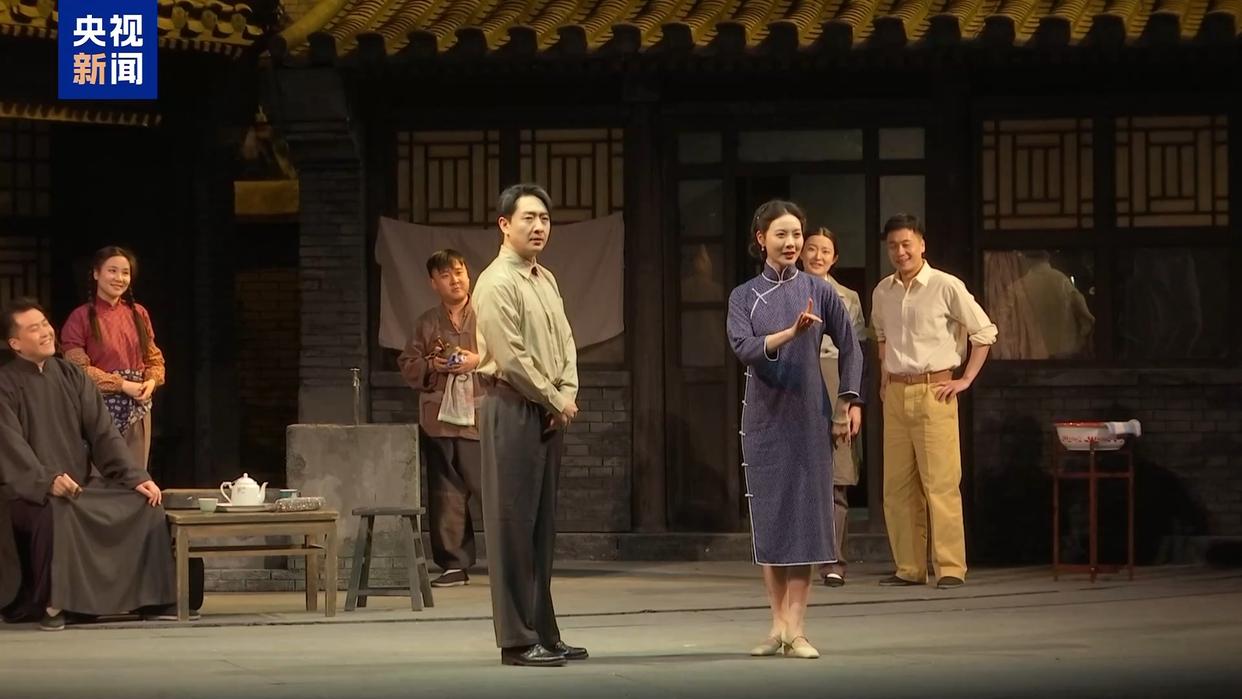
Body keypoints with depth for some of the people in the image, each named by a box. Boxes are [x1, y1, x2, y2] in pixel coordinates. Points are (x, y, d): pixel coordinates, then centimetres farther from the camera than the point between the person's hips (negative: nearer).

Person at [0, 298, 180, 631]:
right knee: (56, 511, -38)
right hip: (28, 492, -6)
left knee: (147, 506, -13)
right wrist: (47, 481, -35)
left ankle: (151, 599, -7)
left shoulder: (72, 376, 12)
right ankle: (51, 604, -27)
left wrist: (136, 477, -5)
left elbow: (103, 433, 9)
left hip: (80, 489, 6)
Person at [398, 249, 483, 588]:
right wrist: (432, 365, -5)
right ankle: (454, 563, 7)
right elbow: (407, 366, 14)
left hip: (480, 418, -3)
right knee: (446, 494, 2)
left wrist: (479, 361, -13)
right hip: (439, 419, 3)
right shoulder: (427, 323, 13)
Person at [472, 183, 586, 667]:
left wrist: (568, 394, 0)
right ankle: (517, 640, -4)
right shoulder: (497, 283, -11)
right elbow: (511, 358, -16)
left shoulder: (546, 280, 16)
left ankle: (542, 632, 17)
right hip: (513, 407, -9)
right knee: (513, 522, -6)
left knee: (543, 524, 11)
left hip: (549, 412, 9)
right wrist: (556, 400, -9)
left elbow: (565, 342, 17)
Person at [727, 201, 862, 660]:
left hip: (808, 418, -1)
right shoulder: (744, 297, 4)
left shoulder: (818, 291, 3)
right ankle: (778, 625, 10)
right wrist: (790, 333, -26)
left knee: (805, 516, -4)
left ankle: (795, 628, -3)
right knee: (769, 519, 3)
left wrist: (851, 400, 0)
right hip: (764, 418, 1)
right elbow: (743, 347, -12)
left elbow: (849, 347, 8)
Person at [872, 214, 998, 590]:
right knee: (897, 485, 6)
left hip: (934, 391, -6)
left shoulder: (947, 287, -7)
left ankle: (950, 568, -9)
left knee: (940, 482, -10)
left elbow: (984, 332, 0)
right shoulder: (882, 292, 10)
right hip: (895, 393, 6)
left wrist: (966, 380, -3)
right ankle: (910, 568, 12)